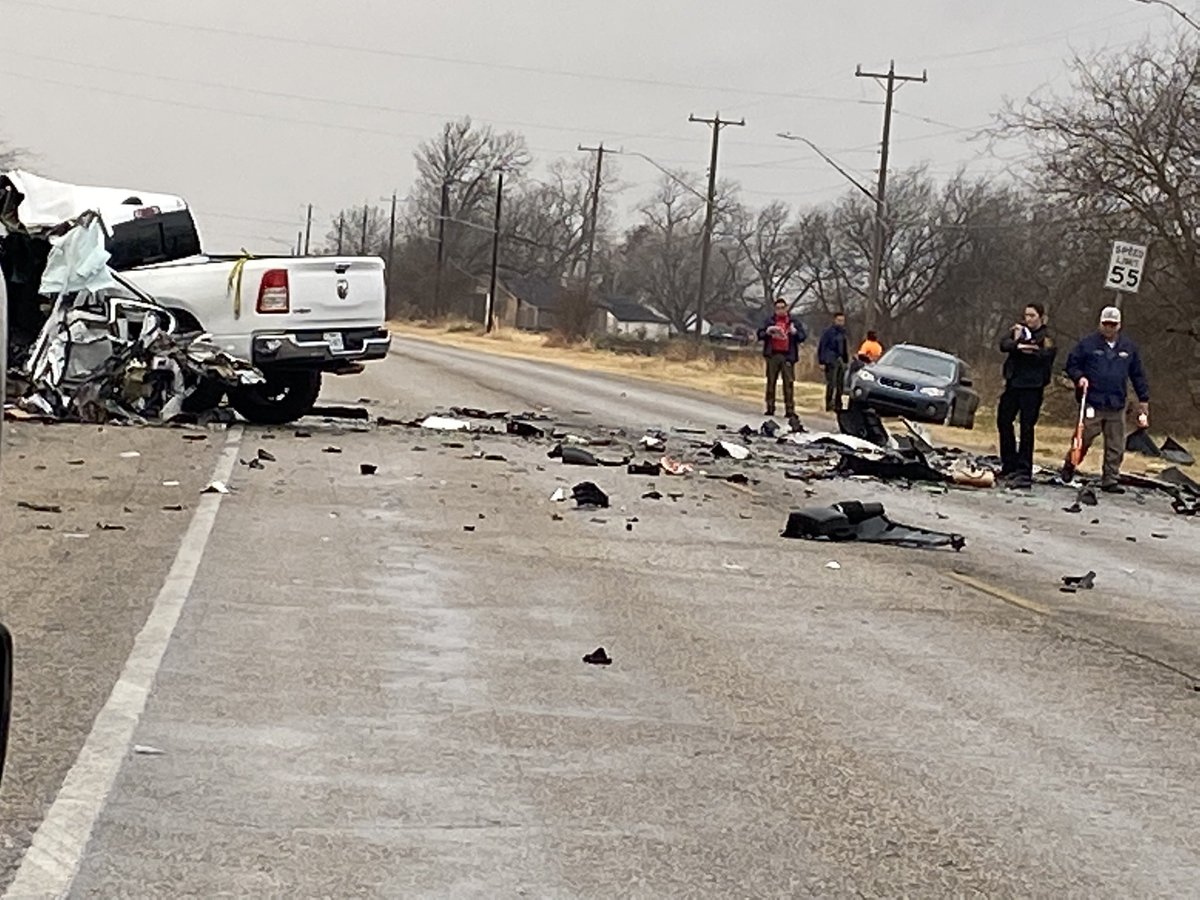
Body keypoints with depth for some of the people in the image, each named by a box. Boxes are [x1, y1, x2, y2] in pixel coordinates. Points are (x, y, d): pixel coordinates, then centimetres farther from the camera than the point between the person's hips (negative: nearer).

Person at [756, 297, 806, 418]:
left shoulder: (794, 321, 8)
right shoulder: (769, 320, 10)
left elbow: (803, 337, 5)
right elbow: (760, 334, 11)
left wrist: (795, 332, -15)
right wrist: (767, 332, -10)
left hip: (787, 356, -2)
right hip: (772, 355, 2)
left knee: (789, 383, -6)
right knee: (771, 382, 3)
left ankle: (790, 409, -7)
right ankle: (770, 408, 9)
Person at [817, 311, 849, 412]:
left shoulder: (843, 332, 16)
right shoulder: (828, 332, -4)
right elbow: (822, 347, -6)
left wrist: (846, 361, 12)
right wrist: (821, 362, -12)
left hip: (841, 361, 7)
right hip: (831, 361, -7)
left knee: (840, 385, 6)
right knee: (831, 384, -13)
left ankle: (838, 406, 12)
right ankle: (829, 405, -13)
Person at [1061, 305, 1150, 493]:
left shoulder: (1129, 347, 8)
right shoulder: (1088, 344, -1)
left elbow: (1138, 375, 15)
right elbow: (1071, 364, 7)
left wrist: (1144, 400, 12)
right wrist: (1079, 378, -12)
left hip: (1117, 407, 3)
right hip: (1092, 403, -3)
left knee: (1116, 446, 2)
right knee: (1084, 439, 0)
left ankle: (1110, 479, 9)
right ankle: (1069, 465, 24)